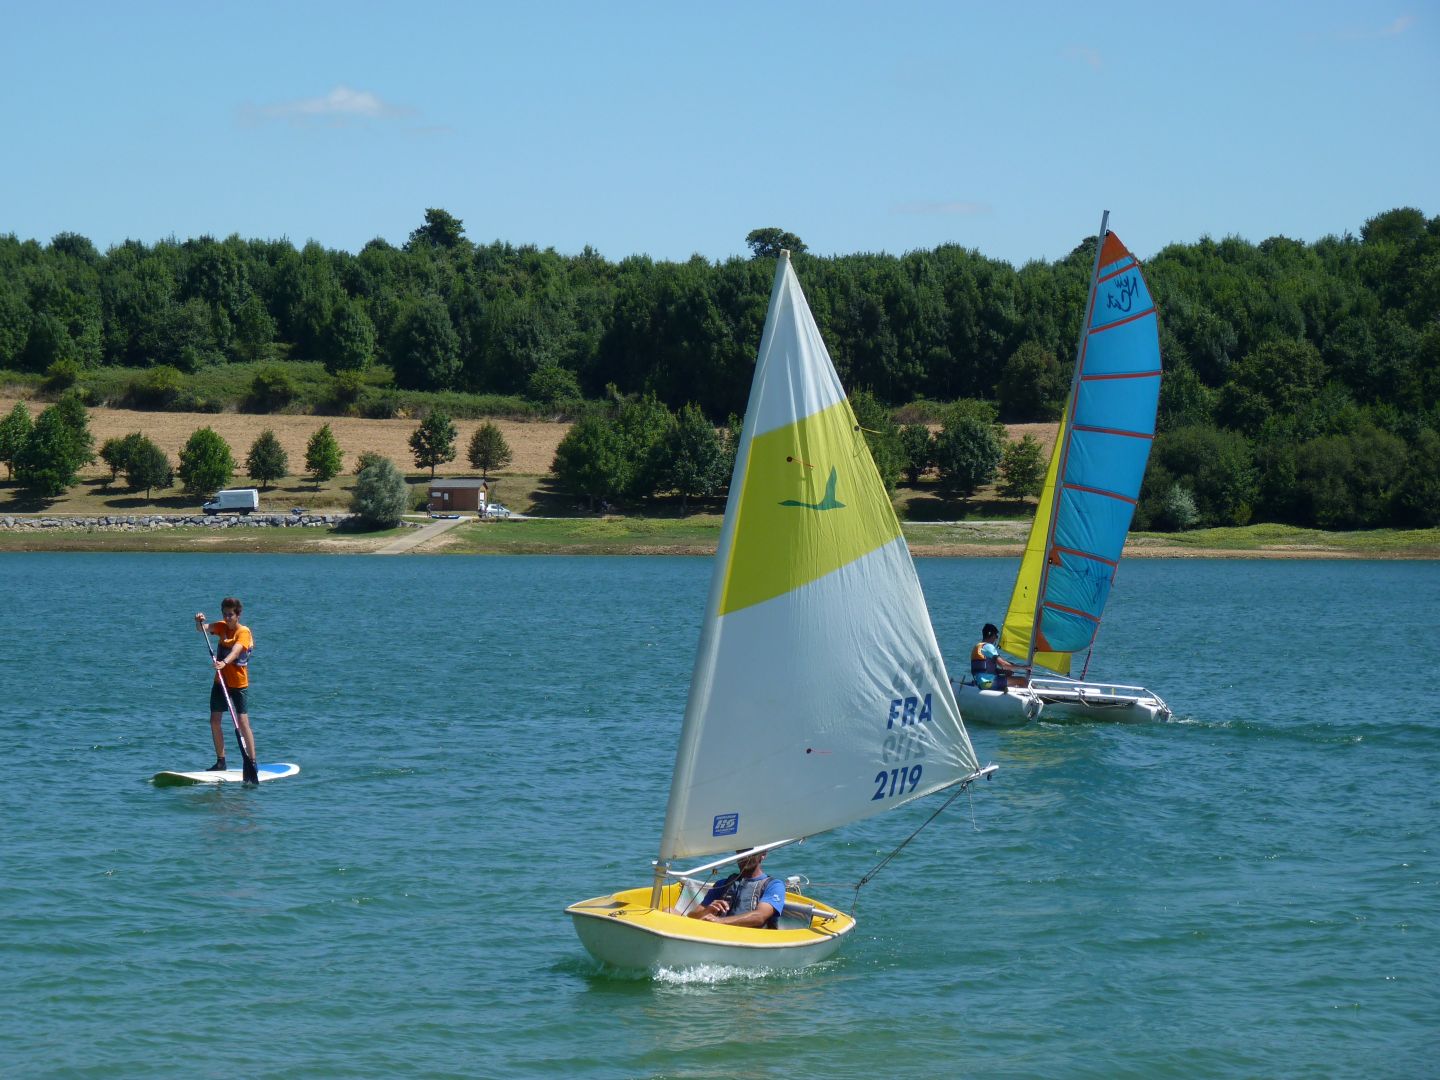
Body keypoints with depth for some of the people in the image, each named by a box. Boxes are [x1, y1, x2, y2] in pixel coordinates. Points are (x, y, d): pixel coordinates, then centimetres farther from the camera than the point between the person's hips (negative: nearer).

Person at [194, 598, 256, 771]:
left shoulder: (244, 632, -12)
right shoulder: (222, 627, 5)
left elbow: (236, 650, -30)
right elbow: (203, 629, -10)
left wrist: (224, 662, -49)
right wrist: (199, 621, -33)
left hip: (239, 683, -6)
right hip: (220, 681, 6)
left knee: (242, 721, -11)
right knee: (214, 721, 4)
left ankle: (253, 761, -6)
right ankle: (221, 761, 14)